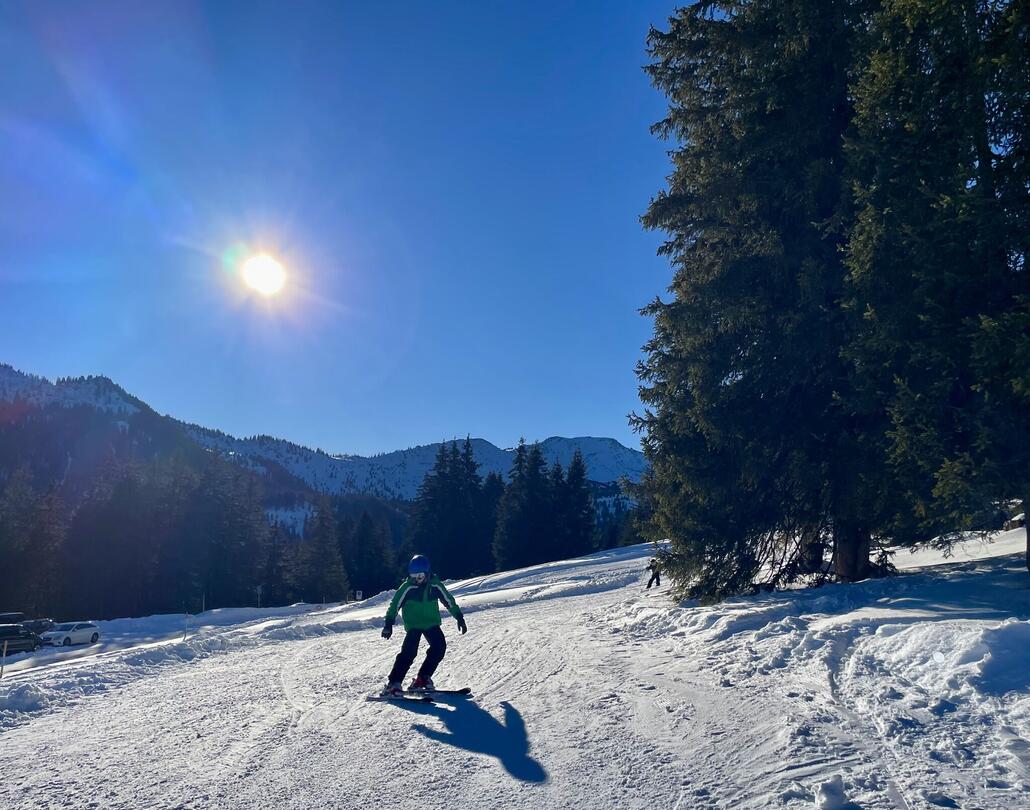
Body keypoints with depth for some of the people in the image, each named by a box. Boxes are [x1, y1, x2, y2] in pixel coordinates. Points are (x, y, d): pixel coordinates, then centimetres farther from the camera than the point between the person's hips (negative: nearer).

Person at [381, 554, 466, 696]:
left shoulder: (435, 584, -4)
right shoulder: (407, 587, -10)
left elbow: (449, 601, 6)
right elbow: (395, 604, -7)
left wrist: (460, 618, 7)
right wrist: (388, 624, -16)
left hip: (431, 623, 3)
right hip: (413, 625, -3)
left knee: (439, 647, -14)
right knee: (409, 651, -20)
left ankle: (423, 678, -1)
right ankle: (393, 683, -15)